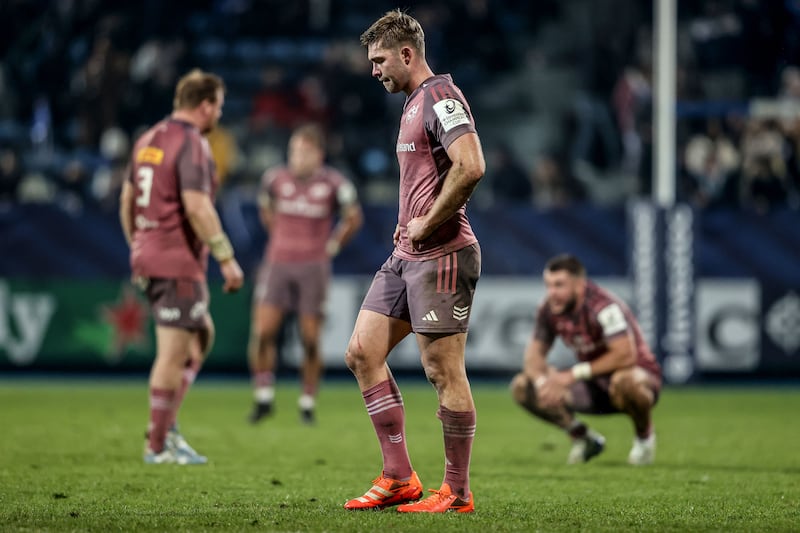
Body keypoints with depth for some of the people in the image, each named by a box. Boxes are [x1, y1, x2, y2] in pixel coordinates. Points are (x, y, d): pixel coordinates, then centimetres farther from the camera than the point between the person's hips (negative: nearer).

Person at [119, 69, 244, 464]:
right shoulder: (191, 145, -15)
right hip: (178, 262, -9)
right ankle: (157, 445, 0)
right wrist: (226, 258, -20)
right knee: (173, 354, -4)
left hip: (148, 256, 9)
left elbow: (127, 199, 18)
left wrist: (137, 248, 26)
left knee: (201, 335, 20)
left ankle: (166, 423, 14)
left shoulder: (148, 140, 13)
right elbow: (197, 207, -24)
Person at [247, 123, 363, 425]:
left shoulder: (334, 184, -5)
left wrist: (332, 246, 5)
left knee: (311, 340, -1)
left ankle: (307, 404, 11)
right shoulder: (275, 179, 2)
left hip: (313, 267, -2)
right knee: (262, 333, -11)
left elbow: (354, 219, 9)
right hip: (277, 264, 2)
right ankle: (264, 398, 1)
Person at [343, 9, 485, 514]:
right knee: (363, 352, 7)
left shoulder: (442, 98, -12)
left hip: (442, 255, -10)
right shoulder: (413, 103, 18)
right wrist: (407, 226, 15)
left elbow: (471, 167, -27)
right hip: (407, 254, 10)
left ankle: (457, 492, 2)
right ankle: (399, 478, 10)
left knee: (444, 370, -6)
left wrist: (425, 225, -18)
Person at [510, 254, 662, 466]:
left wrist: (574, 374, -33)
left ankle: (645, 436, -10)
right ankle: (583, 438, 7)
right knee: (522, 387, -9)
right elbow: (535, 352, 0)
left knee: (624, 381, -44)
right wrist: (540, 380, -25)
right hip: (593, 387, 6)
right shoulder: (549, 309, -6)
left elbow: (625, 355, -35)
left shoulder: (604, 306, -26)